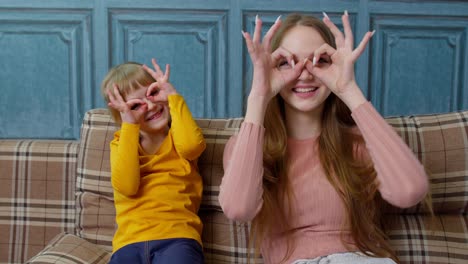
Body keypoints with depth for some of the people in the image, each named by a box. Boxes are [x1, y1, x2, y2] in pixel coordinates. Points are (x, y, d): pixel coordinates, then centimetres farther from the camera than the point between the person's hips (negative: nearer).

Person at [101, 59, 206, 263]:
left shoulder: (178, 135, 15)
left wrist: (174, 97, -3)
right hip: (129, 242, 2)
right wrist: (130, 126, -2)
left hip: (176, 237, -1)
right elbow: (126, 186, -4)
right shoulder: (121, 143, 18)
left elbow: (192, 146, -13)